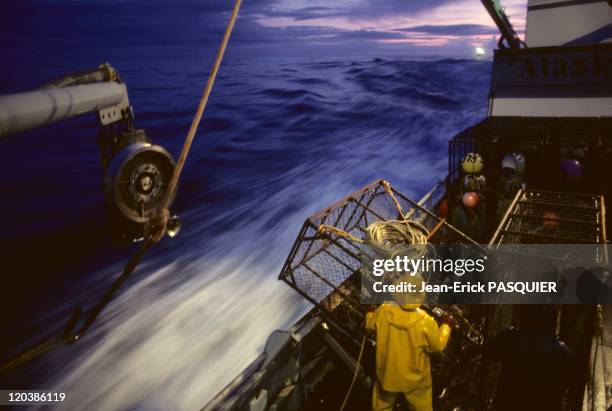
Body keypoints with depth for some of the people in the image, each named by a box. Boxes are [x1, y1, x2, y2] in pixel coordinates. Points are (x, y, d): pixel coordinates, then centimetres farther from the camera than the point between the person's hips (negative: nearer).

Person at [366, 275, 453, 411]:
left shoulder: (383, 312, -25)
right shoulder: (425, 322, -30)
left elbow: (369, 324, -3)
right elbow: (437, 345, -12)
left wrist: (369, 314, 20)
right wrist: (446, 326, 4)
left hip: (388, 374, 2)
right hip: (415, 378, -1)